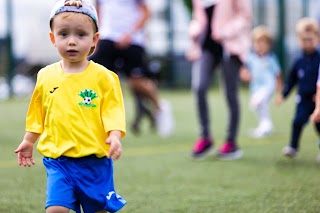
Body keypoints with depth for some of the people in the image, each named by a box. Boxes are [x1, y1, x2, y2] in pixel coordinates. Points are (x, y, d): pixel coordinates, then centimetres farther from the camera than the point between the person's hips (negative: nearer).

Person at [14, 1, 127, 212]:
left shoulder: (103, 77, -5)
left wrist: (114, 137, -23)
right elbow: (37, 114, 15)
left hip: (95, 161, -1)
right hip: (58, 160, 1)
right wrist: (28, 141, 16)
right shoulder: (46, 76, 4)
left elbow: (113, 111, -7)